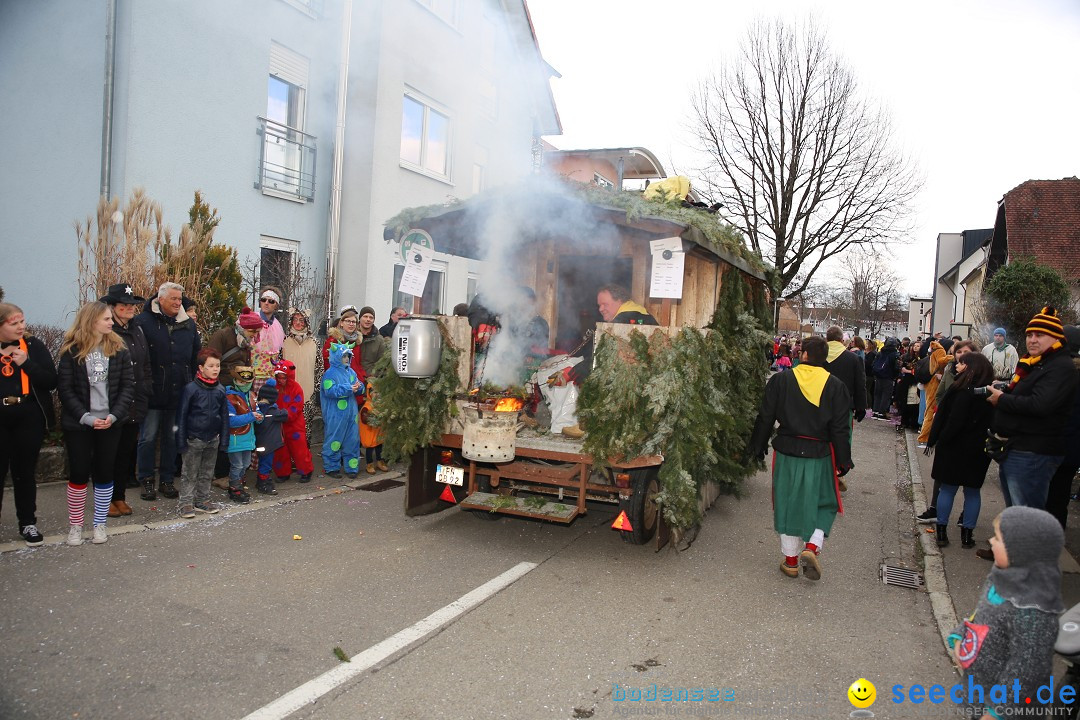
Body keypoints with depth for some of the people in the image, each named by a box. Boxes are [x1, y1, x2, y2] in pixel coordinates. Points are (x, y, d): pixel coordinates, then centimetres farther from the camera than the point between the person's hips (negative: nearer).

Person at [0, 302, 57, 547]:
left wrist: (26, 363, -17)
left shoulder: (34, 346, 0)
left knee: (25, 472, 11)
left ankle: (28, 523, 22)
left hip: (29, 419, 0)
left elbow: (51, 381, -5)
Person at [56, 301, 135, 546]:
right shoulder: (71, 351, -5)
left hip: (110, 423, 2)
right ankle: (75, 526, 19)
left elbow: (128, 386, 0)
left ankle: (99, 524, 19)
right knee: (79, 473, 4)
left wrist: (114, 415, -12)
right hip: (78, 424, -2)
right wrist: (86, 417, -15)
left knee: (104, 473, 7)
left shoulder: (119, 349, 1)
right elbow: (65, 389, -6)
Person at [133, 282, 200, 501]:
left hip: (179, 393, 4)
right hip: (153, 393, -4)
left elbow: (196, 357, 16)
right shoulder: (143, 322, -6)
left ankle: (167, 479, 23)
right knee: (149, 437, 4)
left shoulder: (188, 324, 9)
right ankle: (146, 480, 17)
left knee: (172, 438, 12)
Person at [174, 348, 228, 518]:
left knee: (207, 473, 15)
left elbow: (224, 416, 9)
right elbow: (181, 416, -9)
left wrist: (224, 439, 6)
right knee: (189, 474, 6)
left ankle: (202, 501, 28)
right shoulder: (191, 389, -13)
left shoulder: (220, 390, 2)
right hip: (194, 439, -5)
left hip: (213, 439, 5)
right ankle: (186, 503, 16)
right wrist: (181, 442, -10)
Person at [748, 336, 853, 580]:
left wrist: (758, 447, 10)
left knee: (789, 504, 11)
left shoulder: (780, 380, -5)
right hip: (820, 455, 0)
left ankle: (790, 560, 18)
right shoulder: (835, 386, -4)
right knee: (823, 504, 16)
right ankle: (812, 547, -4)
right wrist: (844, 461, 5)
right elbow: (840, 429, -3)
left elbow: (765, 418, -1)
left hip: (787, 452, 0)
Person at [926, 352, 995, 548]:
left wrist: (937, 441, -11)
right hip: (978, 450, 5)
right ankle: (967, 535, 17)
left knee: (947, 488, 5)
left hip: (954, 448, -5)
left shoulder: (963, 391, -16)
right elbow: (993, 422, 8)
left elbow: (954, 422, -19)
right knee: (972, 491, 13)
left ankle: (942, 532, 9)